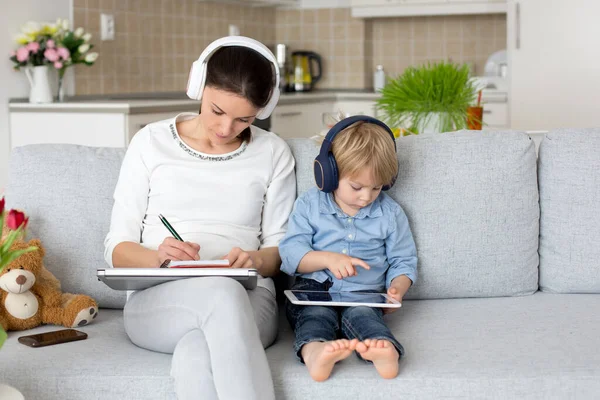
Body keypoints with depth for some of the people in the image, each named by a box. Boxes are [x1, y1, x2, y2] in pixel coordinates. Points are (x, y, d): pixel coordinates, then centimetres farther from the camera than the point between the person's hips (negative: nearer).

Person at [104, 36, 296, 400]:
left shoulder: (273, 154, 12)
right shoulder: (151, 143, 9)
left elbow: (280, 248, 12)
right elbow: (117, 249, 8)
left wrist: (256, 261, -12)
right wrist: (158, 257, -14)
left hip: (247, 300, 1)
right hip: (156, 300, 0)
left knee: (195, 356, -38)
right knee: (222, 290, -39)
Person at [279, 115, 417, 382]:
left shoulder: (390, 213, 14)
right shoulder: (309, 205, 9)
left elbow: (403, 261, 19)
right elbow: (290, 252, 1)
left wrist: (397, 289, -4)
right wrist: (328, 259, -17)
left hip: (364, 294, 1)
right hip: (313, 289, 0)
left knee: (361, 314, -34)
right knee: (317, 314, -34)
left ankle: (384, 351, -67)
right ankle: (314, 351, -68)